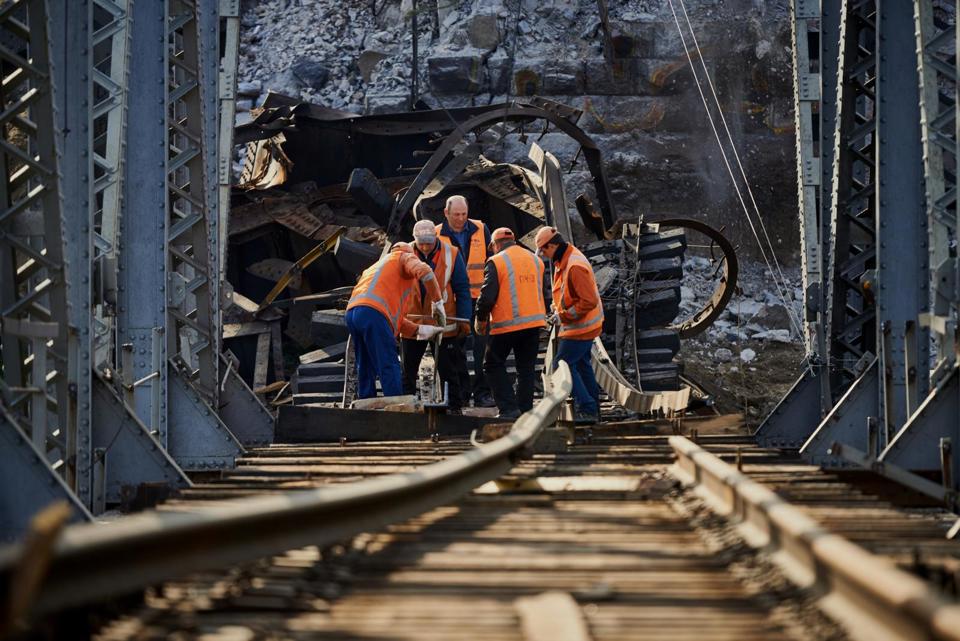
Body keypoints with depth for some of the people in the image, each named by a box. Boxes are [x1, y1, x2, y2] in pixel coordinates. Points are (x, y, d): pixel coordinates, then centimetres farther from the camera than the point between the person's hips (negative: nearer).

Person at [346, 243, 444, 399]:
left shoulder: (376, 266, 40)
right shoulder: (405, 257, 18)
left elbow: (393, 315, 35)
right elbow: (424, 271, -8)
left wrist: (419, 329, 34)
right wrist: (437, 302, 2)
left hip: (351, 312, 8)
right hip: (373, 313, -8)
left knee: (366, 370, 16)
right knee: (389, 368, -8)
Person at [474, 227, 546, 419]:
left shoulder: (496, 262, -9)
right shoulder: (536, 260, 11)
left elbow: (487, 296, -13)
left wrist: (480, 319, 1)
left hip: (507, 324, -5)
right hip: (534, 321, 6)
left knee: (493, 365, 7)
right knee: (526, 368, 12)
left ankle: (509, 407, -4)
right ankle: (525, 410, 10)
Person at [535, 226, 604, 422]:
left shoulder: (575, 267, -27)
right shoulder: (563, 261, 7)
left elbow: (589, 301, -28)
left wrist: (564, 316, -21)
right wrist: (558, 309, 6)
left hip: (580, 327, -11)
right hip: (584, 325, 11)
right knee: (582, 364, 19)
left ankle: (586, 409, -8)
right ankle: (592, 409, 29)